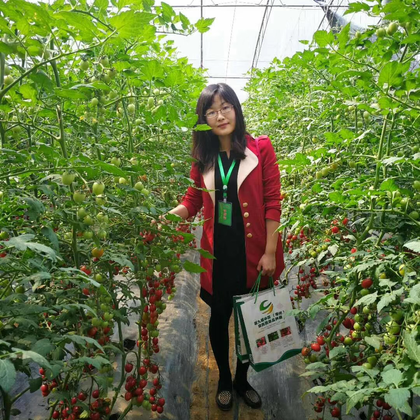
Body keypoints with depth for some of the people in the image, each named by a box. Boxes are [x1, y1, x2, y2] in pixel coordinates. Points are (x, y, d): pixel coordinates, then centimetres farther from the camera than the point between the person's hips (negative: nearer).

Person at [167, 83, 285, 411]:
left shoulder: (261, 148, -5)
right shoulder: (203, 157, 5)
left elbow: (272, 203, -7)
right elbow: (192, 202, 5)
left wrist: (270, 252, -10)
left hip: (252, 252, -2)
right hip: (217, 252, 2)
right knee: (219, 316, 15)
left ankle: (242, 380, 42)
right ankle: (224, 380, 41)